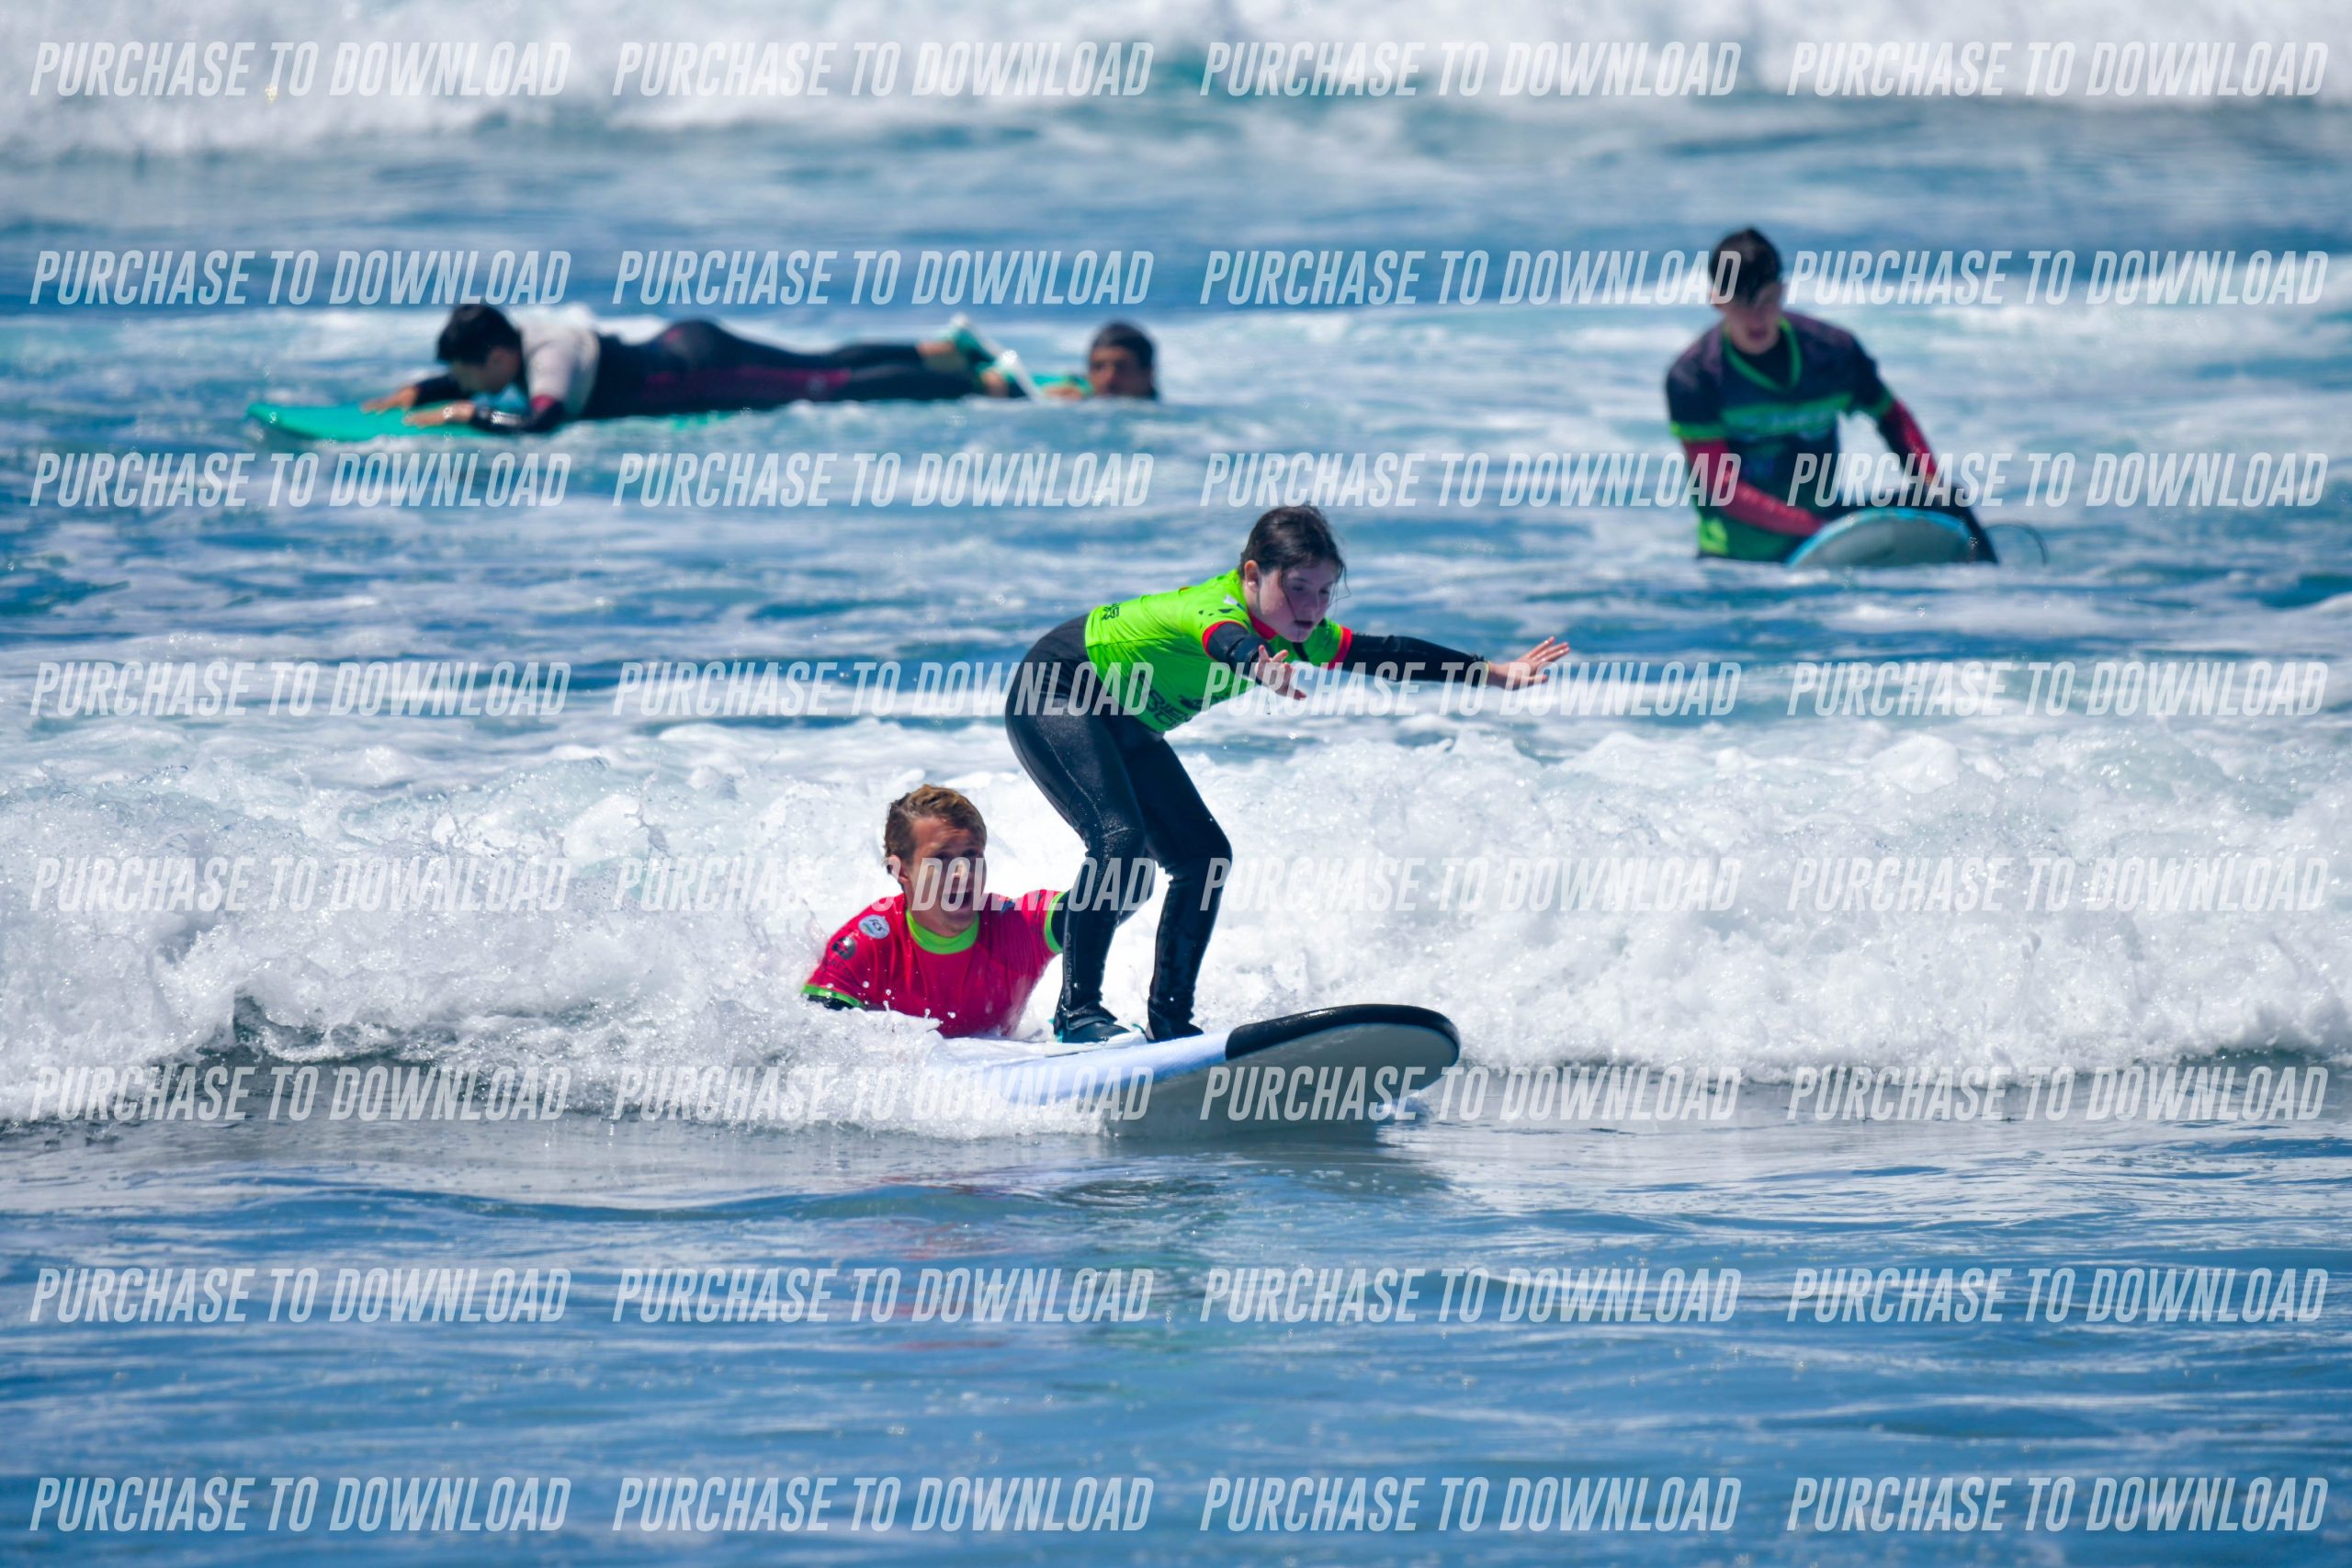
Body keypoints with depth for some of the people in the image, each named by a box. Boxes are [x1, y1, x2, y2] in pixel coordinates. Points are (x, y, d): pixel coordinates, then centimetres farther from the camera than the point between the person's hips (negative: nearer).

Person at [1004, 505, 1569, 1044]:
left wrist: (1499, 673, -3)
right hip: (1053, 696, -9)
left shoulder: (1298, 634, -9)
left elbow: (1387, 655, -3)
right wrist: (1263, 670, -81)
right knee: (1120, 839, -27)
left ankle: (1168, 1019, 12)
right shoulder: (1219, 609, -34)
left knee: (1201, 857, 4)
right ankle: (1078, 1007, -21)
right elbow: (1231, 643, -58)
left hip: (1126, 729, 9)